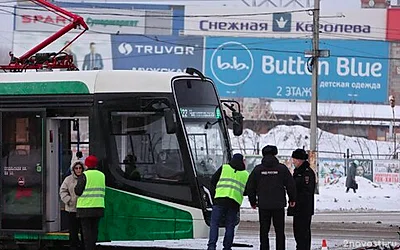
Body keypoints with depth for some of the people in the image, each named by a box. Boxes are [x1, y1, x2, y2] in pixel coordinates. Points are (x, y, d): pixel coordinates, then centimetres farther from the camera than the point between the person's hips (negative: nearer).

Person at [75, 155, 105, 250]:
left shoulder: (84, 176, -9)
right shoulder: (102, 175, 9)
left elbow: (78, 191, -10)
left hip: (85, 207, -5)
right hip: (98, 206, 5)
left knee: (87, 229, -2)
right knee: (94, 229, 13)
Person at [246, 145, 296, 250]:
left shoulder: (257, 169, 1)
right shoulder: (282, 168, -2)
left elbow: (250, 187, 5)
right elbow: (291, 185, 1)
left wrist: (253, 202, 18)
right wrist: (292, 199, 15)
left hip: (263, 205, 1)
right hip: (279, 205, 0)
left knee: (264, 231, 6)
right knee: (280, 231, 7)